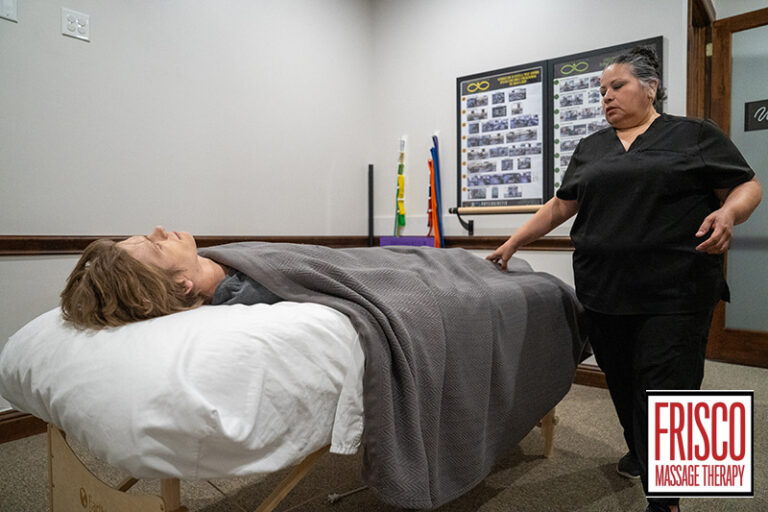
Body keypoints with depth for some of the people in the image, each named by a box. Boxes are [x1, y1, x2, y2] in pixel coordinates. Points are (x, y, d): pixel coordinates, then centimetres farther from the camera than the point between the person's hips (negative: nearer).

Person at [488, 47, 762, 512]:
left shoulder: (696, 136, 5)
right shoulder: (591, 149, 16)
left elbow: (748, 187, 4)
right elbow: (561, 205, 18)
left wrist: (728, 212, -18)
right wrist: (512, 243, 14)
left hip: (674, 294, -4)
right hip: (604, 292, 4)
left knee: (664, 390, -4)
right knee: (622, 382, 15)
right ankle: (639, 451, 40)